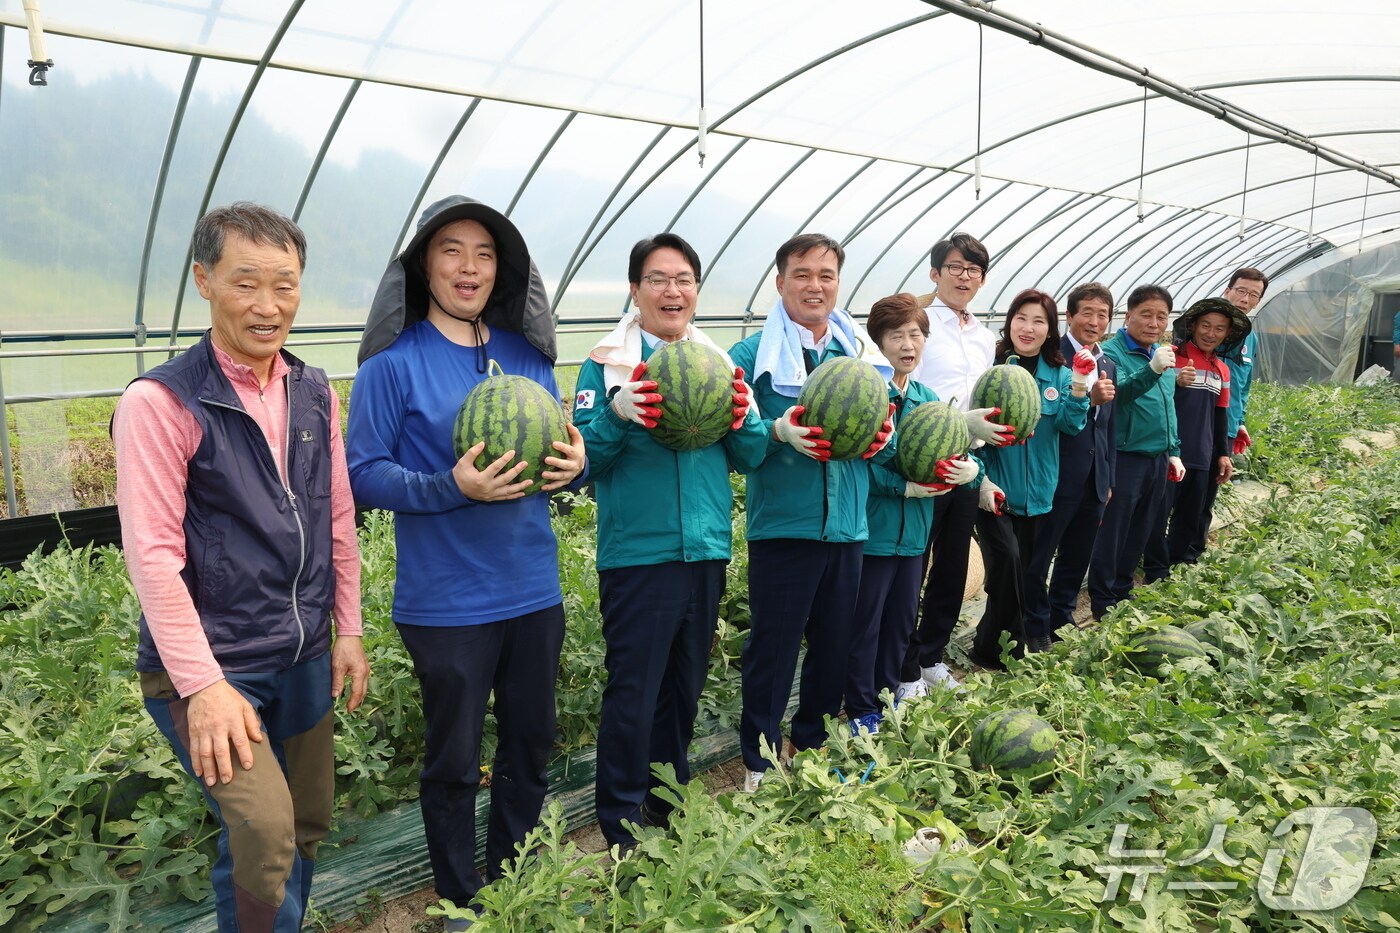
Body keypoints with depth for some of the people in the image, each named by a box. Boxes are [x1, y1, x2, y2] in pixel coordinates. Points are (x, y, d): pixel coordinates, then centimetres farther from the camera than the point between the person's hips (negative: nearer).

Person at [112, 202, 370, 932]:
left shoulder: (315, 393, 5)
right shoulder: (159, 402, -14)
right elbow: (153, 555, -17)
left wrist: (347, 631, 9)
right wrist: (203, 686, -20)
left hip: (304, 658, 6)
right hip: (207, 666, -6)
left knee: (307, 824, 15)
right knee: (263, 830, -17)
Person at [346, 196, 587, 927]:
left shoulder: (526, 354, 5)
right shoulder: (394, 360, -9)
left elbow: (560, 448, 13)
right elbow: (361, 473, -11)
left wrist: (573, 464, -11)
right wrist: (452, 488, -26)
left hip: (534, 591, 5)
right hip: (446, 601, -5)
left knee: (530, 746, 18)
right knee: (454, 762, 10)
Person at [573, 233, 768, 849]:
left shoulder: (718, 361, 10)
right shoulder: (607, 363, -2)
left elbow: (752, 457, 7)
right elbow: (583, 459, -8)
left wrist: (742, 419, -14)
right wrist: (617, 416, -25)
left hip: (706, 552, 5)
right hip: (636, 555, -4)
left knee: (685, 687, 17)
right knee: (632, 693, 0)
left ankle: (667, 802, 36)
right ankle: (621, 825, 18)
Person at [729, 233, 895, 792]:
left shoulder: (860, 352, 10)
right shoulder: (751, 356, -4)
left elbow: (887, 441, 12)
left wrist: (882, 437, -11)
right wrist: (777, 432, -26)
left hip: (847, 527, 5)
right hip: (781, 526, -4)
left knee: (835, 647, 15)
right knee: (772, 650, 3)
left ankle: (813, 745, 36)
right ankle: (758, 761, 21)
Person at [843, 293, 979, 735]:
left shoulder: (928, 399, 8)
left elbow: (955, 454, 8)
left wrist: (967, 469, -13)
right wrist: (905, 486, -23)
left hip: (913, 531, 7)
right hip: (872, 528, -6)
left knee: (901, 622, 18)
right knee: (864, 624, 5)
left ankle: (888, 696, 35)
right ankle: (862, 710, 20)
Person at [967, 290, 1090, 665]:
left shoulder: (1058, 375, 6)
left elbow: (1070, 424, -7)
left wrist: (1079, 386, -22)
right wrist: (981, 480, -13)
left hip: (1037, 493, 4)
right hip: (995, 490, -4)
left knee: (1028, 572, 11)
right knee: (1006, 563, -15)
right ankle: (994, 649, 3)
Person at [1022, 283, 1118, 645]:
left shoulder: (1109, 366, 15)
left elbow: (1110, 428, 21)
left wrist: (1109, 480, 19)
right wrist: (1088, 399, -28)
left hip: (1095, 481, 7)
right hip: (1056, 476, -7)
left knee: (1077, 558, 16)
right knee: (1038, 558, 4)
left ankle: (1060, 621, 31)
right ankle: (1036, 629, 18)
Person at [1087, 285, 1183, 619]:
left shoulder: (1163, 354, 13)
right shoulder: (1112, 352, -12)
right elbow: (1117, 392, -31)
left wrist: (1173, 451, 18)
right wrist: (1151, 369, -47)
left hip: (1157, 462, 8)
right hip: (1124, 460, -8)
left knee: (1139, 535, 17)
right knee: (1111, 534, 0)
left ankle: (1122, 591, 31)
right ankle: (1103, 602, 12)